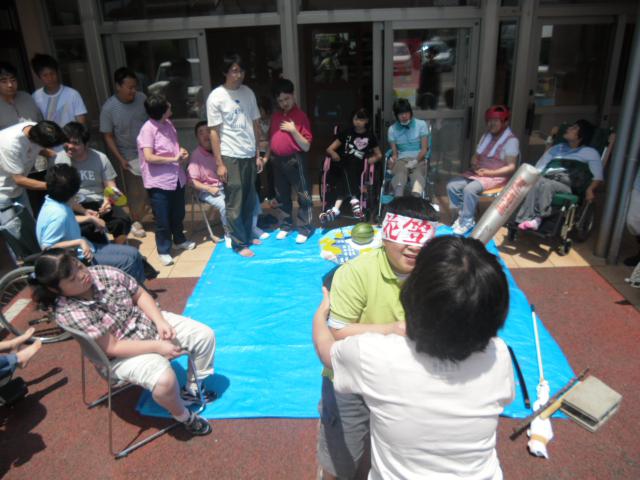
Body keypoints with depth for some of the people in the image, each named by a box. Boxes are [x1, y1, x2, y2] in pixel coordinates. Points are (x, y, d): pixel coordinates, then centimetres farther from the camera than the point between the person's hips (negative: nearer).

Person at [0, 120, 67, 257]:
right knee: (19, 240, -1)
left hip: (17, 189, 7)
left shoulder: (37, 129, -17)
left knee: (31, 230, 14)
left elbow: (39, 149, 7)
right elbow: (19, 179, -28)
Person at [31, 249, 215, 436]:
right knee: (164, 379, -32)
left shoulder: (105, 273, -11)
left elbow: (140, 295, 0)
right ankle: (185, 418, 0)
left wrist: (160, 321, -15)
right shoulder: (67, 312, -24)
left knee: (205, 335, 0)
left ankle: (192, 390, 22)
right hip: (123, 354, -6)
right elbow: (112, 348, -24)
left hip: (149, 322, 6)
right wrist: (157, 346, -26)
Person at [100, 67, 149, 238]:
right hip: (130, 156, -3)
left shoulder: (142, 98, -8)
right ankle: (136, 222, 25)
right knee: (135, 192, 6)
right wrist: (120, 159, -14)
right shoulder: (108, 108, -16)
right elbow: (108, 136, -10)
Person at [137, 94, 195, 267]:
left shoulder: (168, 124, 6)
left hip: (177, 178, 7)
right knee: (162, 220, 4)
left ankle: (180, 240, 43)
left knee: (178, 214, 22)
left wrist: (182, 152, -1)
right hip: (159, 182, -7)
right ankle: (163, 251, 20)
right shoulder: (148, 129, -17)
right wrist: (173, 159, -20)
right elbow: (149, 157, -23)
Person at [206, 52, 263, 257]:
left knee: (249, 200, 13)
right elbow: (214, 132, -10)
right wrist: (219, 163, -12)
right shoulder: (216, 97, -10)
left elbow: (255, 125, 10)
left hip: (249, 155, 6)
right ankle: (239, 243, 12)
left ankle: (247, 235, 28)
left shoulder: (248, 93, 6)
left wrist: (258, 154, 8)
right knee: (235, 203, 1)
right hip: (230, 157, -5)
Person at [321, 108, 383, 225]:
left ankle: (336, 208, -51)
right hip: (343, 165, 1)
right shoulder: (346, 132, 17)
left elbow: (379, 155, 21)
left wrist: (373, 159, -1)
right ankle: (354, 201, -53)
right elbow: (329, 149, 13)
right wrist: (334, 153, -9)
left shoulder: (370, 135, 16)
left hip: (358, 167, -1)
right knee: (346, 171, -37)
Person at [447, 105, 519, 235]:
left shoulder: (511, 140, -10)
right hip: (477, 172, 7)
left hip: (497, 177, -7)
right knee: (452, 185, -14)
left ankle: (468, 221, -15)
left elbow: (511, 167, -15)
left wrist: (489, 173, -26)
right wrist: (475, 165, -9)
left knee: (470, 189, -33)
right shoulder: (486, 136, 13)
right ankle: (463, 214, 0)